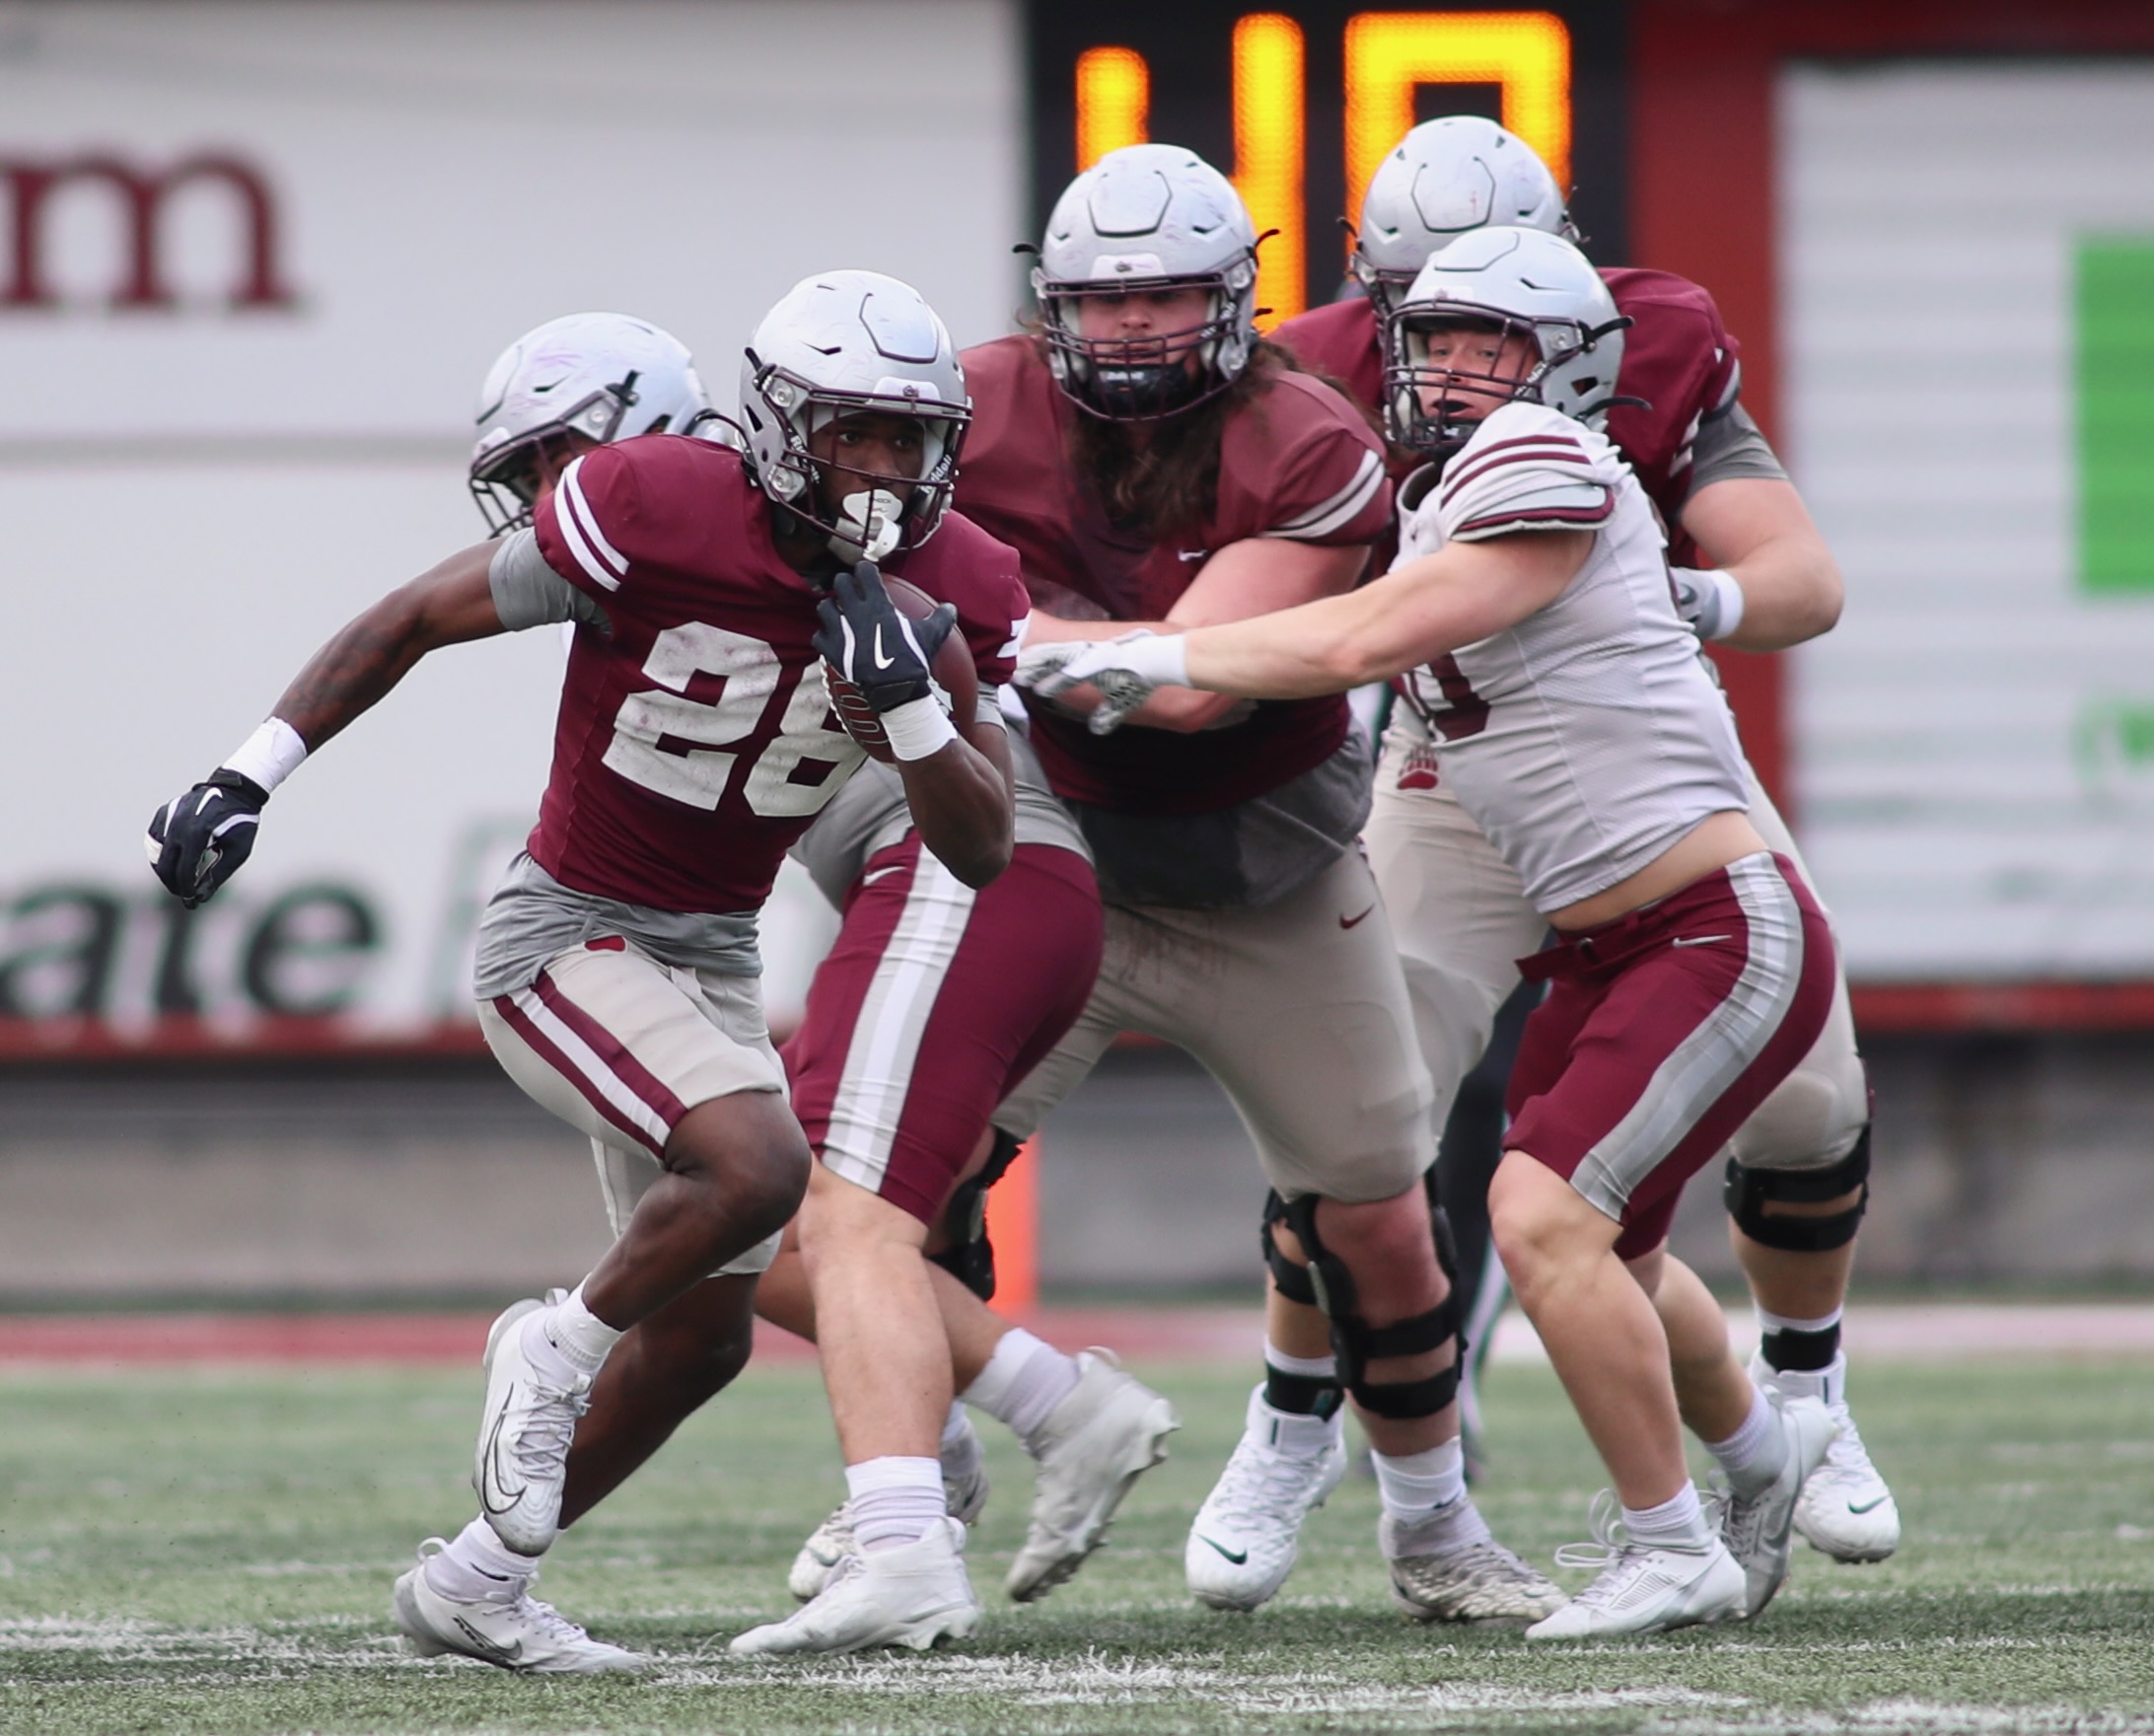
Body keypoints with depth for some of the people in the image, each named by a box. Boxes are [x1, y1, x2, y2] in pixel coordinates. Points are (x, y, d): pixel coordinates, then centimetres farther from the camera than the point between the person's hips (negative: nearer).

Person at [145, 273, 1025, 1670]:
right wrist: (250, 778, -11)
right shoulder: (658, 511, -23)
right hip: (566, 936, -7)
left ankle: (478, 1584, 26)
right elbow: (417, 620, -11)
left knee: (703, 1335, 11)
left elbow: (983, 850, -7)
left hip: (712, 959, 7)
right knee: (758, 1167, -29)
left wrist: (907, 699, -25)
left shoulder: (956, 588, -7)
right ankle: (556, 1352, -2)